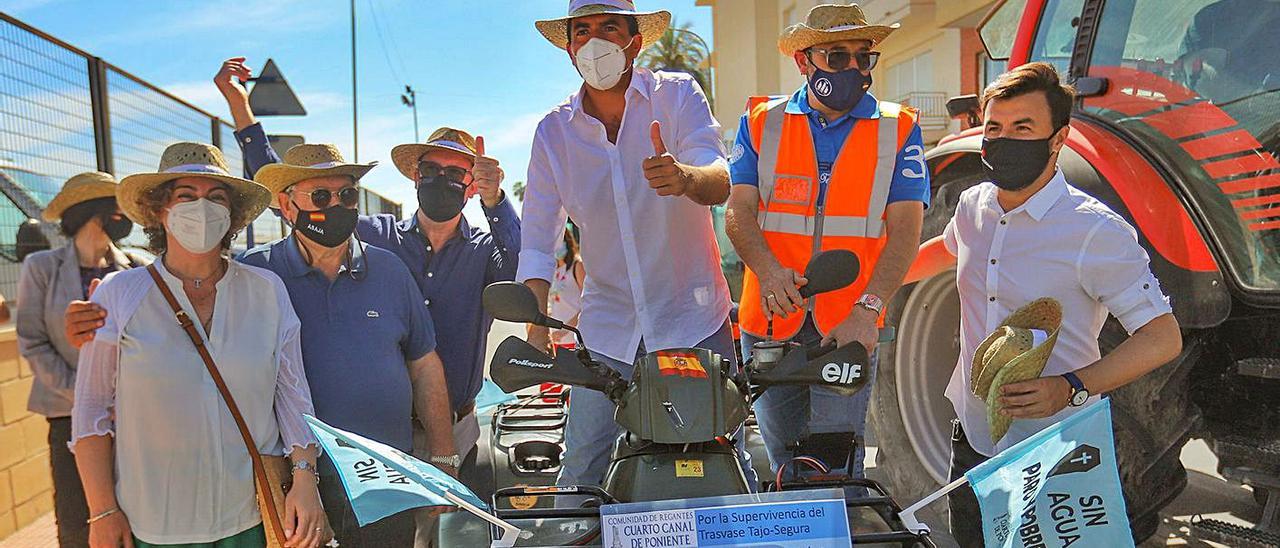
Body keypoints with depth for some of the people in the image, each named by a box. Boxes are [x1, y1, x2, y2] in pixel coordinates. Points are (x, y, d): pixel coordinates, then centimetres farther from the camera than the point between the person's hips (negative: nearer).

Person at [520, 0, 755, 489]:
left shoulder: (678, 95, -3)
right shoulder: (552, 131, 3)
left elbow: (720, 182, -18)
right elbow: (536, 241, 1)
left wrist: (684, 177, -42)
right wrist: (536, 328, -13)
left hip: (694, 320, -1)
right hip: (608, 327, 2)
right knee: (579, 473, 2)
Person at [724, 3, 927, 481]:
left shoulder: (898, 130, 5)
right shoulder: (761, 122, 8)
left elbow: (904, 230, -4)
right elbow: (739, 212, 0)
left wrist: (867, 310, -18)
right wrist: (767, 269, -21)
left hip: (850, 327, -1)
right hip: (770, 321, 2)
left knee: (835, 461, -4)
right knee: (784, 459, 13)